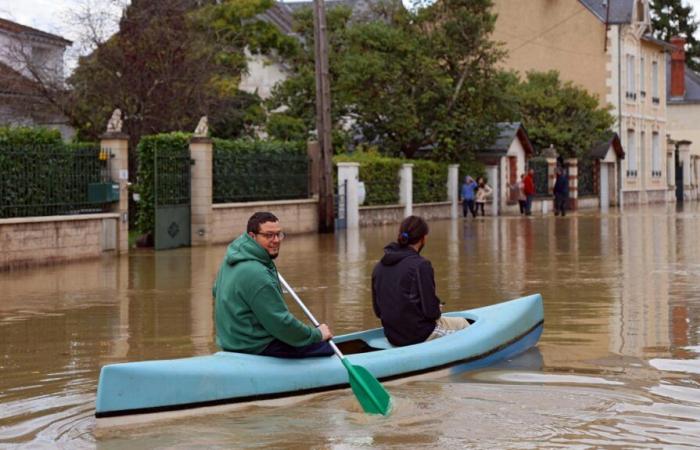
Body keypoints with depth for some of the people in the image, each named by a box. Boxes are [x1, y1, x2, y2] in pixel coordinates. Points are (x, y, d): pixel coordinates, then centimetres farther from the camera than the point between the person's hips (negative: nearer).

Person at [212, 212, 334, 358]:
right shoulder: (256, 274, -26)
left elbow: (216, 291, 26)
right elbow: (281, 324, -24)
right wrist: (317, 334, -12)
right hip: (256, 349, -11)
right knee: (327, 349, -14)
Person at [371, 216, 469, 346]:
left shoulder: (379, 266, 1)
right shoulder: (421, 265, -19)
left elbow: (378, 311, 7)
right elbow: (431, 311, -19)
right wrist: (438, 311, 3)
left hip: (392, 337, 7)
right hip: (420, 335, -7)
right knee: (462, 324, 21)